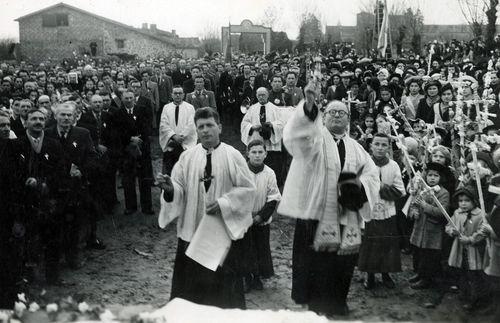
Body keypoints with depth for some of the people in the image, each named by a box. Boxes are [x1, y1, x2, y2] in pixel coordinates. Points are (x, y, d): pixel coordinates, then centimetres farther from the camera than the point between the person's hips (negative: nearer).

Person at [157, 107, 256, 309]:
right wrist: (170, 188, -22)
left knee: (223, 283, 8)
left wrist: (223, 203, -16)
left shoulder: (232, 156, -4)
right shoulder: (187, 157, 2)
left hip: (225, 230, -2)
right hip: (192, 231, 2)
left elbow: (248, 188, -5)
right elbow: (180, 191, 1)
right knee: (190, 283, 7)